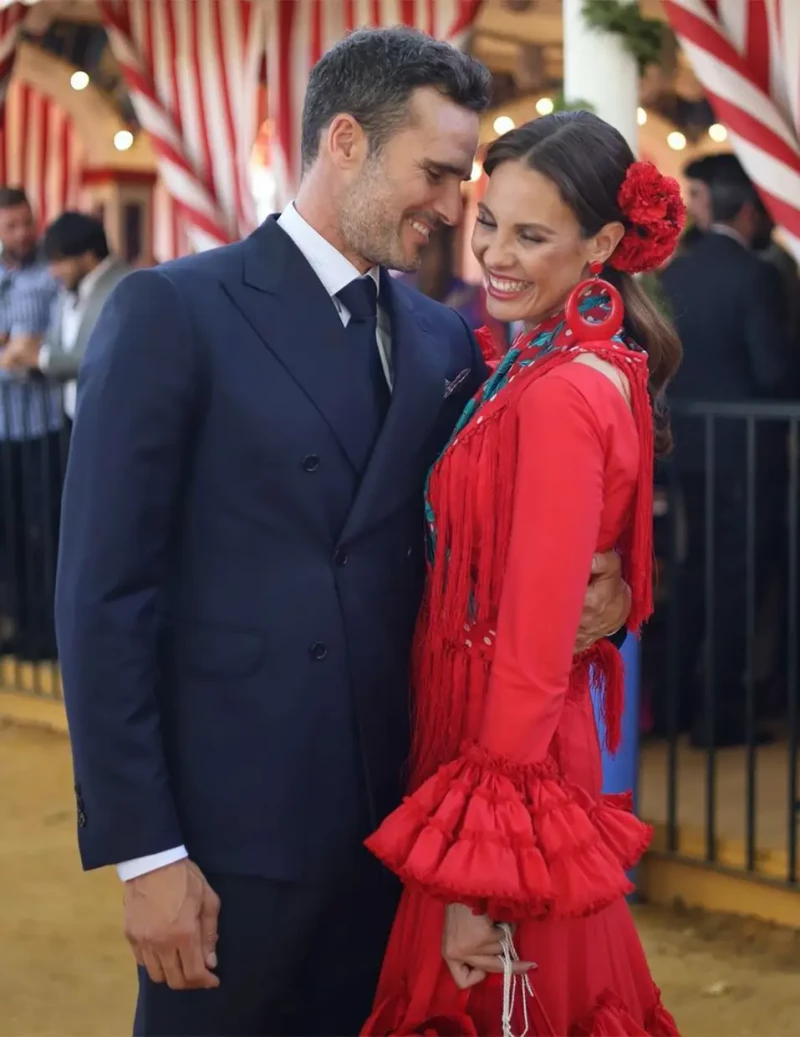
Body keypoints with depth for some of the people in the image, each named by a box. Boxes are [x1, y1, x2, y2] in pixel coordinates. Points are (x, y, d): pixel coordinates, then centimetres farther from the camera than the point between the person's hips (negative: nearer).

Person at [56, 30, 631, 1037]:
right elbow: (104, 599, -11)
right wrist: (141, 849, -14)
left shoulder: (444, 341, 8)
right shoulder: (171, 312, -8)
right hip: (231, 829, -5)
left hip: (390, 820, 5)